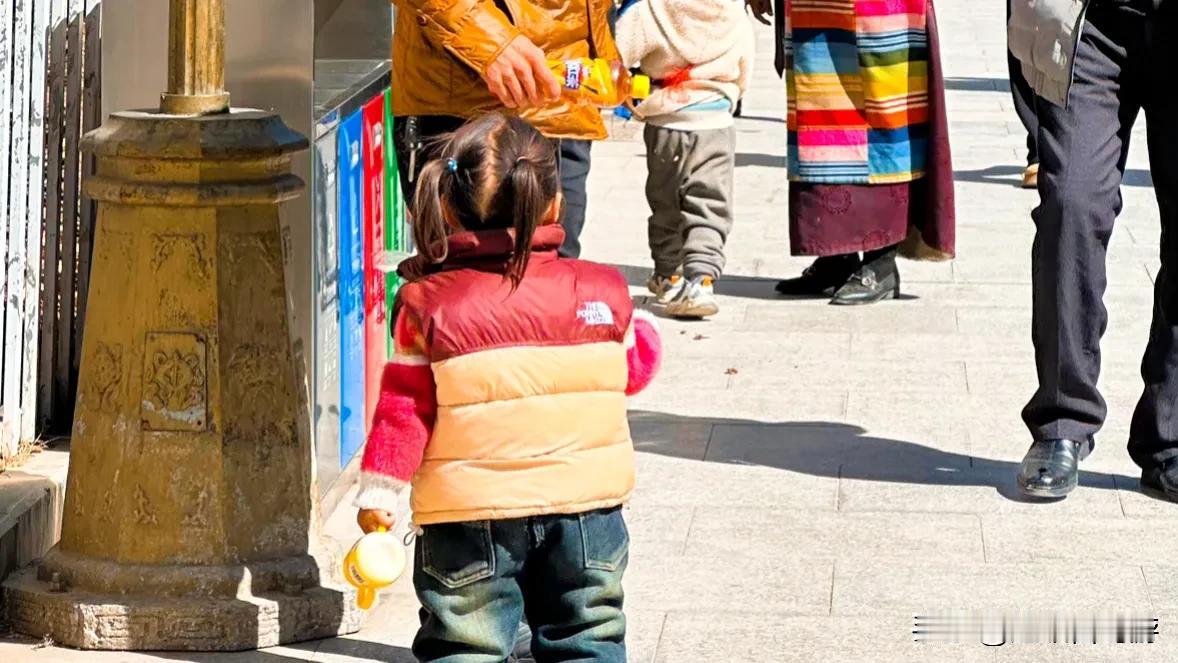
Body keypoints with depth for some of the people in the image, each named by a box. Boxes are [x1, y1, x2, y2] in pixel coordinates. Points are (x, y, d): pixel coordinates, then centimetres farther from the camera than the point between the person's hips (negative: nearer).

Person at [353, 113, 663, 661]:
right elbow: (633, 369, 13)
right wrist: (640, 328, 34)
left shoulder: (428, 304, -9)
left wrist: (377, 491, 1)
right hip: (585, 506, 2)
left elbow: (405, 408, -7)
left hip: (469, 515, -2)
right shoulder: (602, 293, -3)